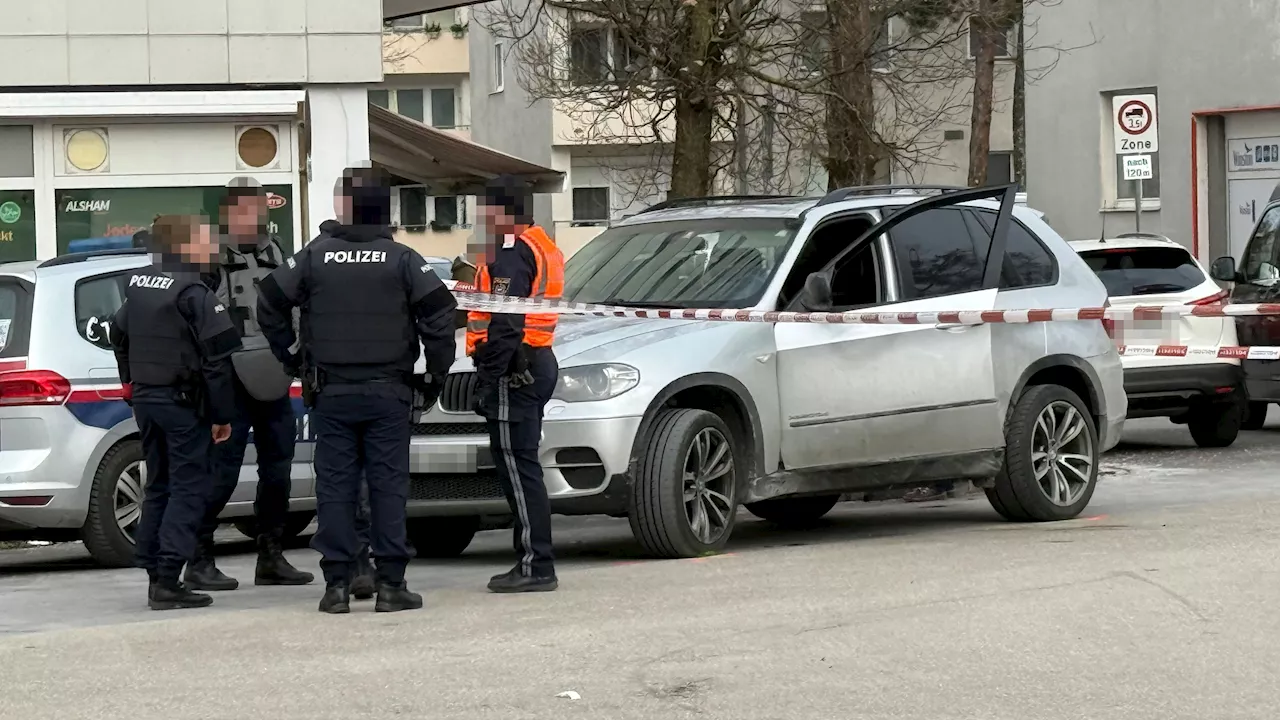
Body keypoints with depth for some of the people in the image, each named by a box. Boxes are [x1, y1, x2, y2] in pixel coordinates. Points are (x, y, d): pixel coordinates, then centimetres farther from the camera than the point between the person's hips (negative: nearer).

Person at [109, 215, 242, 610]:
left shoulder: (137, 285, 10)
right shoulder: (195, 294, -15)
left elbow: (119, 337, 21)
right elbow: (216, 360, -17)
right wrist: (222, 415, -11)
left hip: (145, 397, 8)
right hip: (183, 403, -8)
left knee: (159, 487, 15)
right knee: (188, 489, -5)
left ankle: (155, 576, 16)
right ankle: (167, 580, -12)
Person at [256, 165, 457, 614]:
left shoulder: (315, 256, 2)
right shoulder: (402, 260, -2)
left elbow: (269, 302, 4)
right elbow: (439, 311, -9)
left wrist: (289, 355, 15)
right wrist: (436, 372, 1)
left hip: (330, 392, 1)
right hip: (388, 392, -1)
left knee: (335, 485, 4)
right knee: (388, 484, 1)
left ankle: (337, 584, 2)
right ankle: (390, 584, 0)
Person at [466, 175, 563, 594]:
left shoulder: (510, 252, -13)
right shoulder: (540, 247, 20)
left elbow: (504, 325, -21)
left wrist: (487, 380, -21)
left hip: (513, 370, -10)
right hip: (536, 363, 10)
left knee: (516, 466, -10)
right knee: (522, 467, 13)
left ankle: (535, 566, -11)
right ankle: (533, 563, 15)